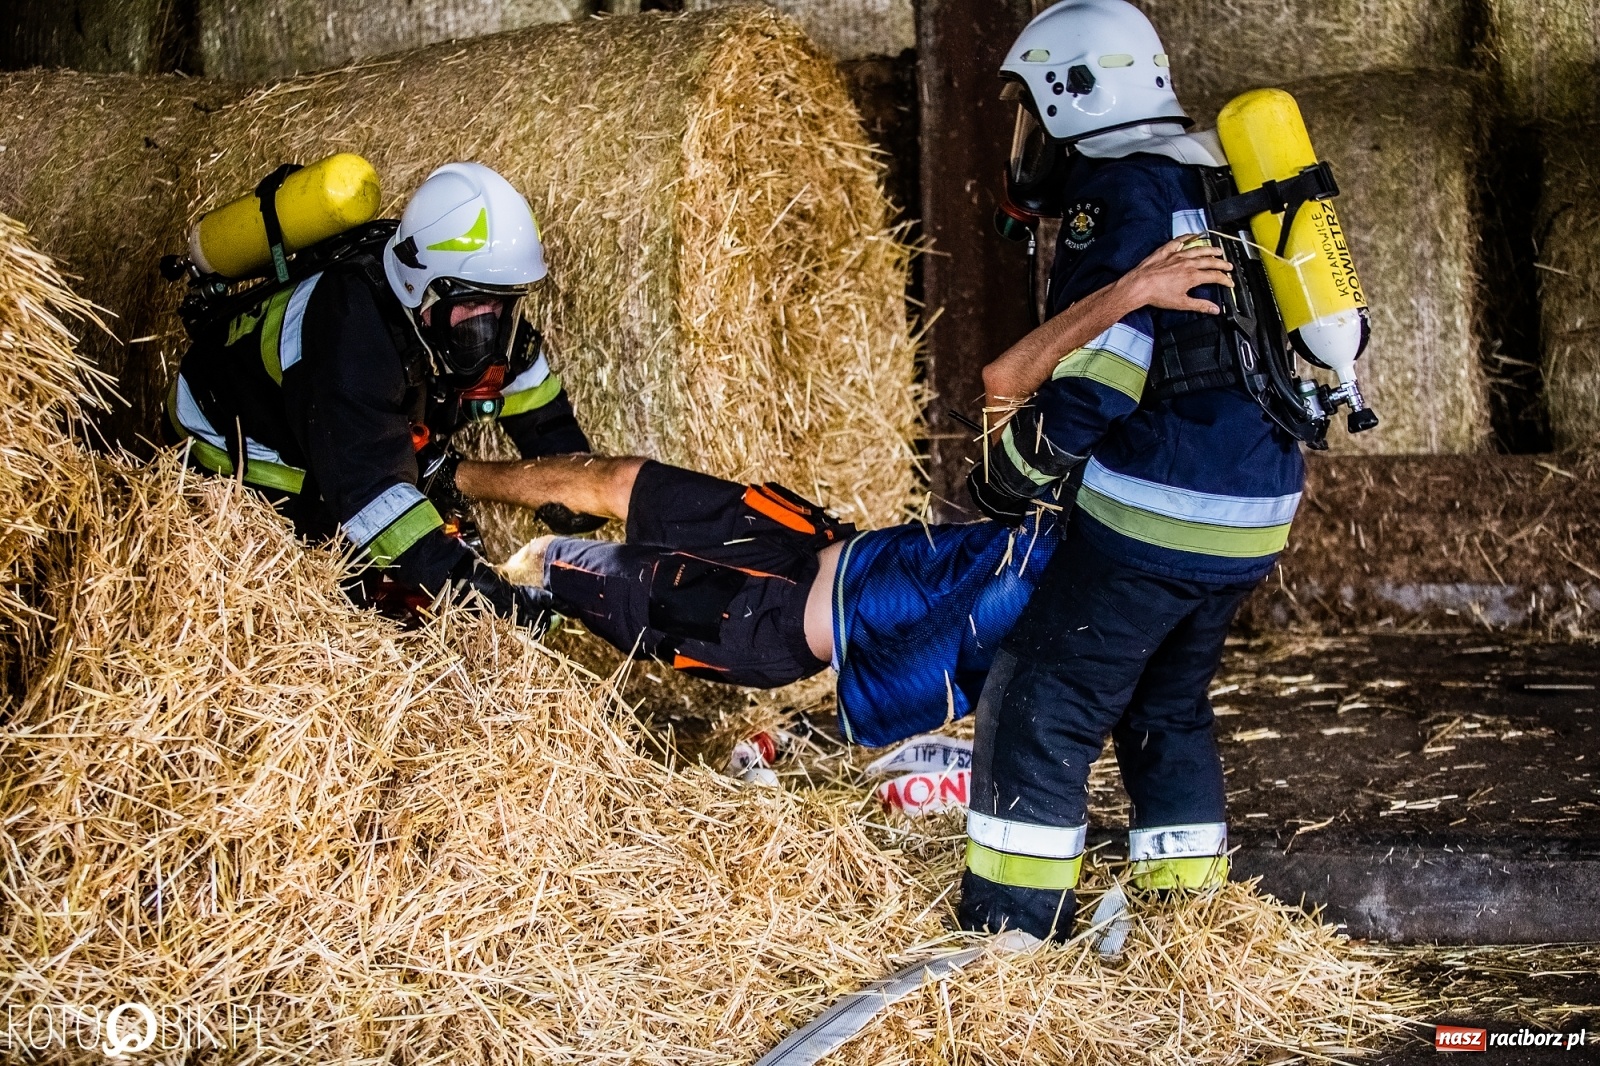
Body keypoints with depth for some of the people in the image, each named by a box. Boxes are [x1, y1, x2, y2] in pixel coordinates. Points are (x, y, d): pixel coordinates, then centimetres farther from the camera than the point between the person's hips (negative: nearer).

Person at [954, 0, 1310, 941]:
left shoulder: (1120, 195, -13)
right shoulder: (1212, 181, 16)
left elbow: (1093, 378, -19)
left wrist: (1012, 476, -5)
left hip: (1160, 512, -10)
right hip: (1256, 513, 10)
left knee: (1040, 709, -2)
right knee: (1170, 710, 22)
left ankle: (1011, 935, 1)